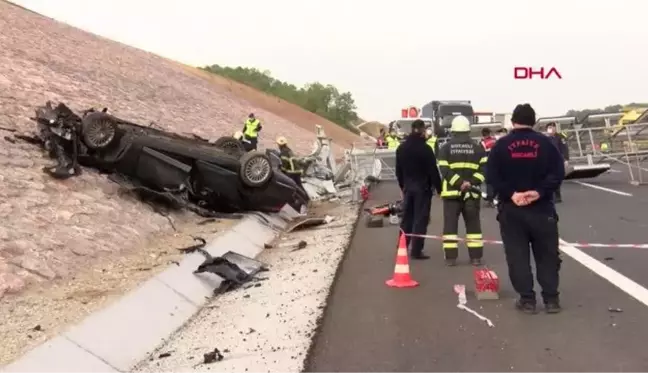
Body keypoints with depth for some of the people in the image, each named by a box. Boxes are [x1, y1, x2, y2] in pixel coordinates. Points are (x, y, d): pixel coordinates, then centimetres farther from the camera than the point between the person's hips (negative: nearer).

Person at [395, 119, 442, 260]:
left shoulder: (401, 148, 8)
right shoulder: (425, 148, -13)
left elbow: (398, 170, 15)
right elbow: (433, 170, -13)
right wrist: (439, 188, -6)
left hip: (408, 187, 6)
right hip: (422, 187, -6)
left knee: (407, 218, 14)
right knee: (420, 219, -2)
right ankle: (416, 251, -3)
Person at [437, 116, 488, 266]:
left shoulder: (445, 148, 2)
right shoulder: (477, 148, 7)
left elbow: (444, 170, -9)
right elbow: (483, 168, -4)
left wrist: (459, 183, -12)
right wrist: (472, 182, -9)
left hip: (452, 191, -1)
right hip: (472, 192, 1)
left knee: (450, 224, 3)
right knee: (473, 224, 9)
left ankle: (451, 257, 1)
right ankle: (476, 257, 9)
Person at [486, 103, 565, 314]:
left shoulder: (501, 145, 1)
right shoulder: (545, 143, 2)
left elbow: (491, 176, -9)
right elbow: (558, 173, -8)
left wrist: (511, 194, -13)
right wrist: (540, 191, -14)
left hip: (511, 209, -1)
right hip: (542, 208, 1)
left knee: (517, 256, 5)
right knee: (547, 254, 10)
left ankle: (527, 299, 4)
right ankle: (551, 299, 11)